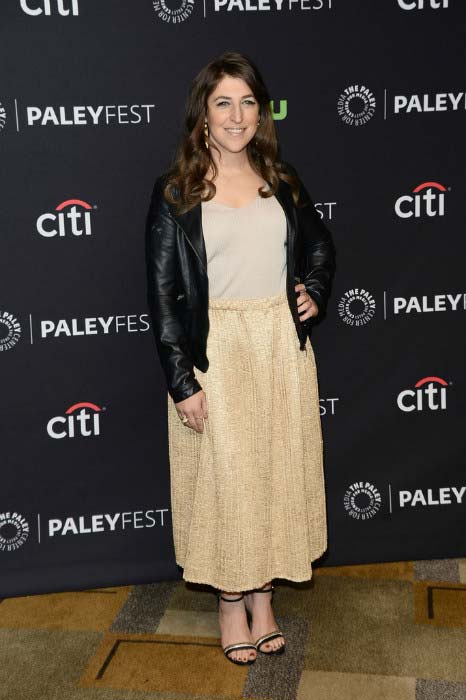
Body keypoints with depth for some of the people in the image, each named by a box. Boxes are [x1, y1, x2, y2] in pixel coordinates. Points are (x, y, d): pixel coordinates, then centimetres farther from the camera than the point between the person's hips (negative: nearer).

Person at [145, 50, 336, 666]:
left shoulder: (283, 179, 6)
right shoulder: (175, 192, -6)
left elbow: (320, 246, 21)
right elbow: (162, 291, -8)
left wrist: (314, 294, 1)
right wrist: (182, 381, -12)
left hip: (282, 345, 4)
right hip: (215, 351, -3)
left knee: (278, 469, 11)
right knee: (224, 475, 6)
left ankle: (263, 595, 30)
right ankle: (231, 600, 27)